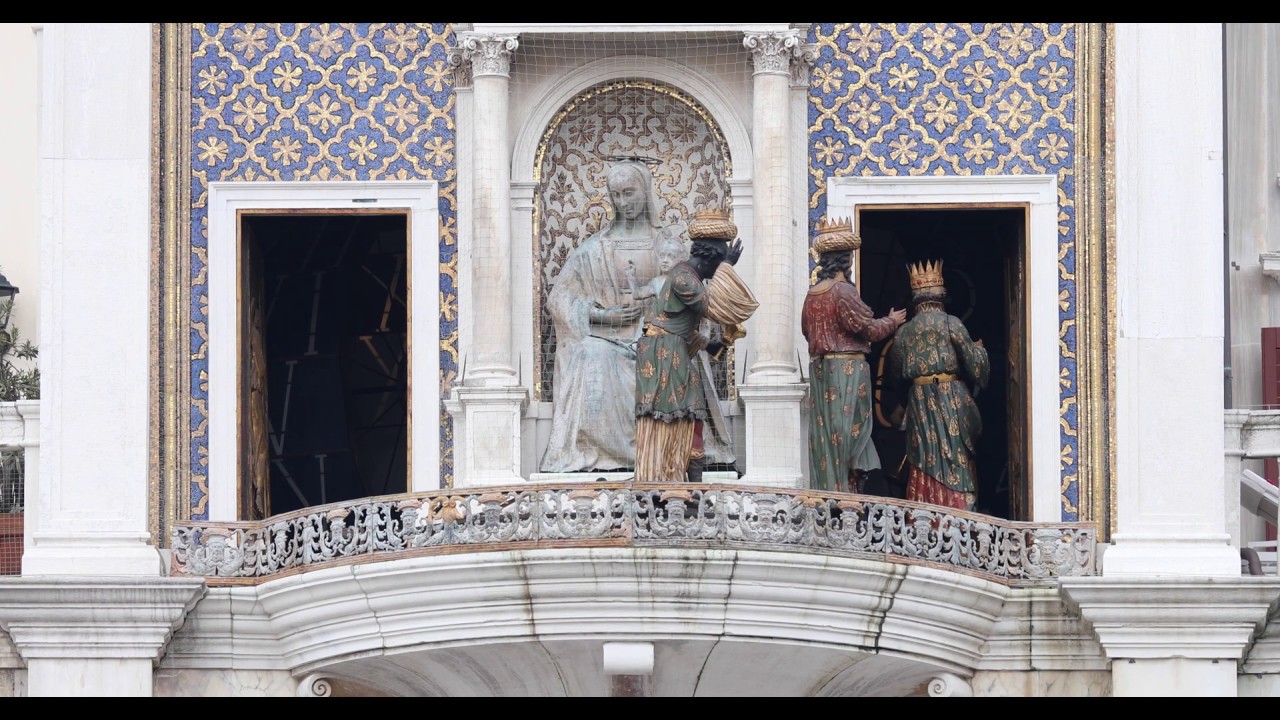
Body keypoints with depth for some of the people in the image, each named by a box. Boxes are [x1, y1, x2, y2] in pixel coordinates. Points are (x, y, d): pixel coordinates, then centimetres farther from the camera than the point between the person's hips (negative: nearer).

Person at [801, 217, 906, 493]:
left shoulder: (812, 294, 9)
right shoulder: (844, 291, -14)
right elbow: (867, 328, -12)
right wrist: (892, 321, 5)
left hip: (819, 368, 8)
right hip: (847, 368, -8)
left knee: (826, 434, 9)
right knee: (848, 431, -5)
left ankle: (826, 490, 9)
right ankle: (846, 491, -6)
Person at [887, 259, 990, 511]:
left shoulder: (905, 331, 4)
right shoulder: (951, 323, -6)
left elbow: (895, 372, 10)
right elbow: (974, 362, -6)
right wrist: (979, 349, 16)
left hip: (919, 400, 3)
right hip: (950, 396, -3)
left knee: (925, 461, 5)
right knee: (956, 456, 0)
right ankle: (958, 506, -6)